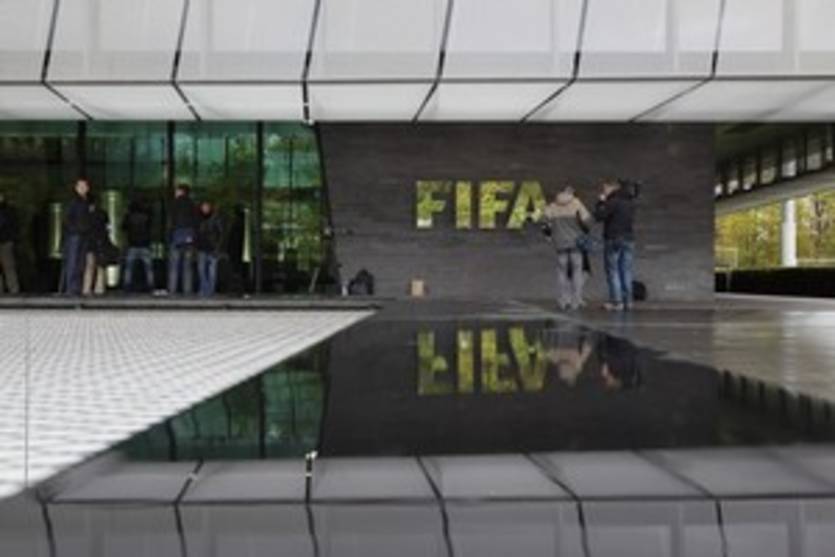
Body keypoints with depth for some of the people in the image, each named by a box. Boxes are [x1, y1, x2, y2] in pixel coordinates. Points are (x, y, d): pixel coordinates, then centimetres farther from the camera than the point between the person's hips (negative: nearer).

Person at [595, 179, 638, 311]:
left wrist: (601, 200, -4)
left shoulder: (613, 202, -15)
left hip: (613, 240, -7)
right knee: (626, 271, 10)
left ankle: (616, 302, -1)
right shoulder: (630, 202, 8)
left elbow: (599, 216, -17)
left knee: (612, 271, 1)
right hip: (629, 239, 7)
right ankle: (627, 301, 12)